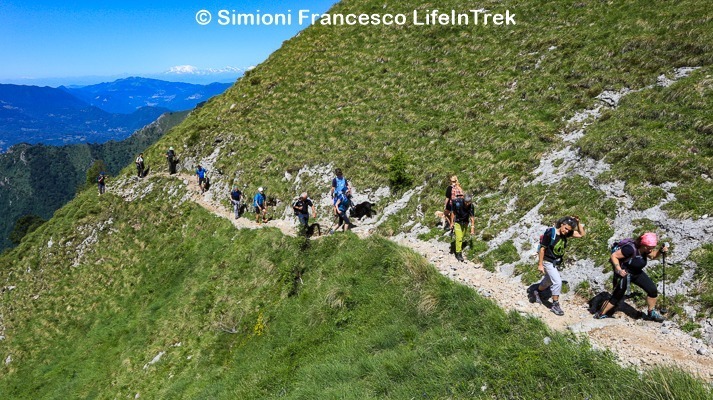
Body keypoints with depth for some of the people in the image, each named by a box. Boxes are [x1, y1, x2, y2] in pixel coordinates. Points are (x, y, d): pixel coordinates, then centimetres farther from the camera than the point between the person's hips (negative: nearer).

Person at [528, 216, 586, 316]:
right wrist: (540, 264, -18)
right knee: (557, 282, -11)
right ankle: (555, 305, 3)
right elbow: (542, 248, -21)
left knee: (549, 281, 23)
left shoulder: (566, 233, -8)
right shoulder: (550, 233, -27)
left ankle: (535, 291, 48)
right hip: (548, 261, -8)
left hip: (556, 262, 8)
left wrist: (578, 222, -17)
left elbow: (581, 234, -3)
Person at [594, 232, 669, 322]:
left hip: (636, 273, 7)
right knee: (617, 296, 1)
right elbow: (614, 256, -29)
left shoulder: (645, 249, -8)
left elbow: (653, 255, 15)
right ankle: (601, 314, 17)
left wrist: (661, 250, -5)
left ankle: (651, 313, 24)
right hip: (624, 273, -7)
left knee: (653, 290, 2)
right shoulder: (630, 249, -32)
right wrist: (619, 269, -39)